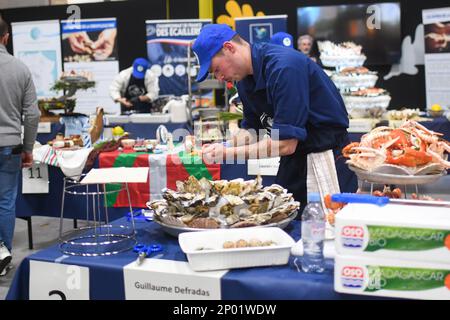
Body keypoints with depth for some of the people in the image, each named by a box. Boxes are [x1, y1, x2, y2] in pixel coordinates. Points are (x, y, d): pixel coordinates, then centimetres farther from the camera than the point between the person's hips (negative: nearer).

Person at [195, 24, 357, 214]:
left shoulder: (284, 67, -24)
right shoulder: (245, 79, 3)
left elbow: (286, 144, -25)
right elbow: (251, 129, 13)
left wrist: (227, 154, -20)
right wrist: (222, 147, -6)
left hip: (327, 161, -8)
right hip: (293, 163, 8)